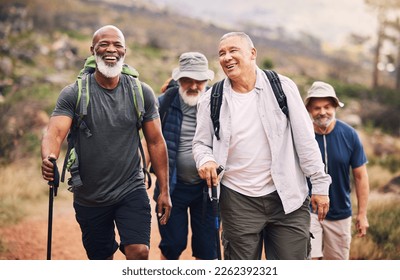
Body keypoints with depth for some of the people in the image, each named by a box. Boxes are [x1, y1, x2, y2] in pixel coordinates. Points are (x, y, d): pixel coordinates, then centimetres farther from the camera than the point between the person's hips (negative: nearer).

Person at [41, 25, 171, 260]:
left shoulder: (142, 93, -1)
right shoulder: (73, 94, -6)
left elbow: (156, 141, 3)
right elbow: (56, 132, -19)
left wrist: (164, 190, 0)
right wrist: (48, 158, -42)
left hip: (131, 190, 0)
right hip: (89, 198, 0)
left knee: (139, 252, -19)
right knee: (101, 261, 12)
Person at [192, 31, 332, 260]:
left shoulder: (282, 87, -2)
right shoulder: (212, 101, 3)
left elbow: (305, 139, -2)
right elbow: (201, 143, 11)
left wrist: (319, 184, -3)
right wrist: (206, 160, -12)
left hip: (287, 197, -1)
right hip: (238, 200, 1)